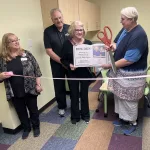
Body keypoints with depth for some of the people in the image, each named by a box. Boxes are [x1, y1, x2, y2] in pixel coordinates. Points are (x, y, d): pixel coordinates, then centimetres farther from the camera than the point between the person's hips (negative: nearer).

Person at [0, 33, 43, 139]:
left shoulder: (26, 54, -4)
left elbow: (36, 70, -3)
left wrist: (38, 84, -6)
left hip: (30, 90, -1)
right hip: (15, 93, 1)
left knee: (33, 110, 15)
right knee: (21, 112, 17)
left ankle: (36, 127, 39)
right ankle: (26, 128, 41)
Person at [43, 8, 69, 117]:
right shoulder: (48, 31, -7)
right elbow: (49, 51, -10)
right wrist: (62, 61, -17)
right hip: (57, 64, -1)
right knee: (59, 86, 11)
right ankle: (62, 106, 31)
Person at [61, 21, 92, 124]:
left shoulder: (88, 43, -4)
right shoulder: (67, 44, -7)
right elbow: (63, 59, -3)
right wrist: (69, 65, -21)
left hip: (85, 73, 1)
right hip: (72, 74, -1)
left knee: (84, 94, 15)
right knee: (74, 95, 11)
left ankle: (85, 115, 35)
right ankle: (75, 116, 30)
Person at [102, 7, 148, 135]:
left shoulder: (139, 35, -25)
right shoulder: (125, 29, 3)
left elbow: (129, 60, -28)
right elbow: (118, 43, 15)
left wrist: (110, 65, -21)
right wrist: (113, 46, -10)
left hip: (131, 74, -8)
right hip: (120, 71, 9)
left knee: (129, 100, 7)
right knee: (119, 96, 18)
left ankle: (133, 123, 30)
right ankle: (123, 118, 38)